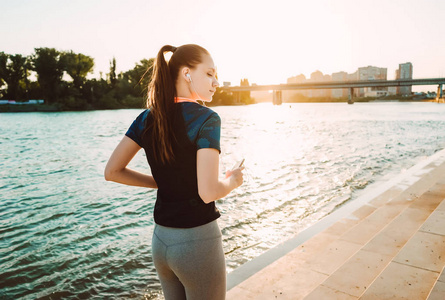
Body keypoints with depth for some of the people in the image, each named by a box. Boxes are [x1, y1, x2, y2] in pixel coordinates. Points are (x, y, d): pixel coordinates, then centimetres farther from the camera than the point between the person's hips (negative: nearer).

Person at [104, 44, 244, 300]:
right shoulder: (206, 118, -18)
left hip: (161, 240, 6)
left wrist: (164, 182, 8)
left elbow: (112, 171, 2)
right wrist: (232, 181, -5)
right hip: (197, 241, -6)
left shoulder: (148, 117, 1)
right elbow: (208, 192, -26)